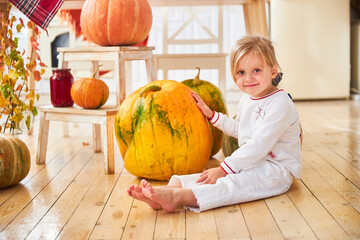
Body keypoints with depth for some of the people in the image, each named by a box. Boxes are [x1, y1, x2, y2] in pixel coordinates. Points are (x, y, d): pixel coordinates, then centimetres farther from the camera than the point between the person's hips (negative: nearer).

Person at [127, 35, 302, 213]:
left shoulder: (280, 104, -18)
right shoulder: (246, 100, 13)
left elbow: (259, 145, -25)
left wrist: (223, 169, -26)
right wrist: (210, 114, 22)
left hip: (277, 169, -8)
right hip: (250, 164, 8)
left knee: (234, 183, -34)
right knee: (207, 177, -18)